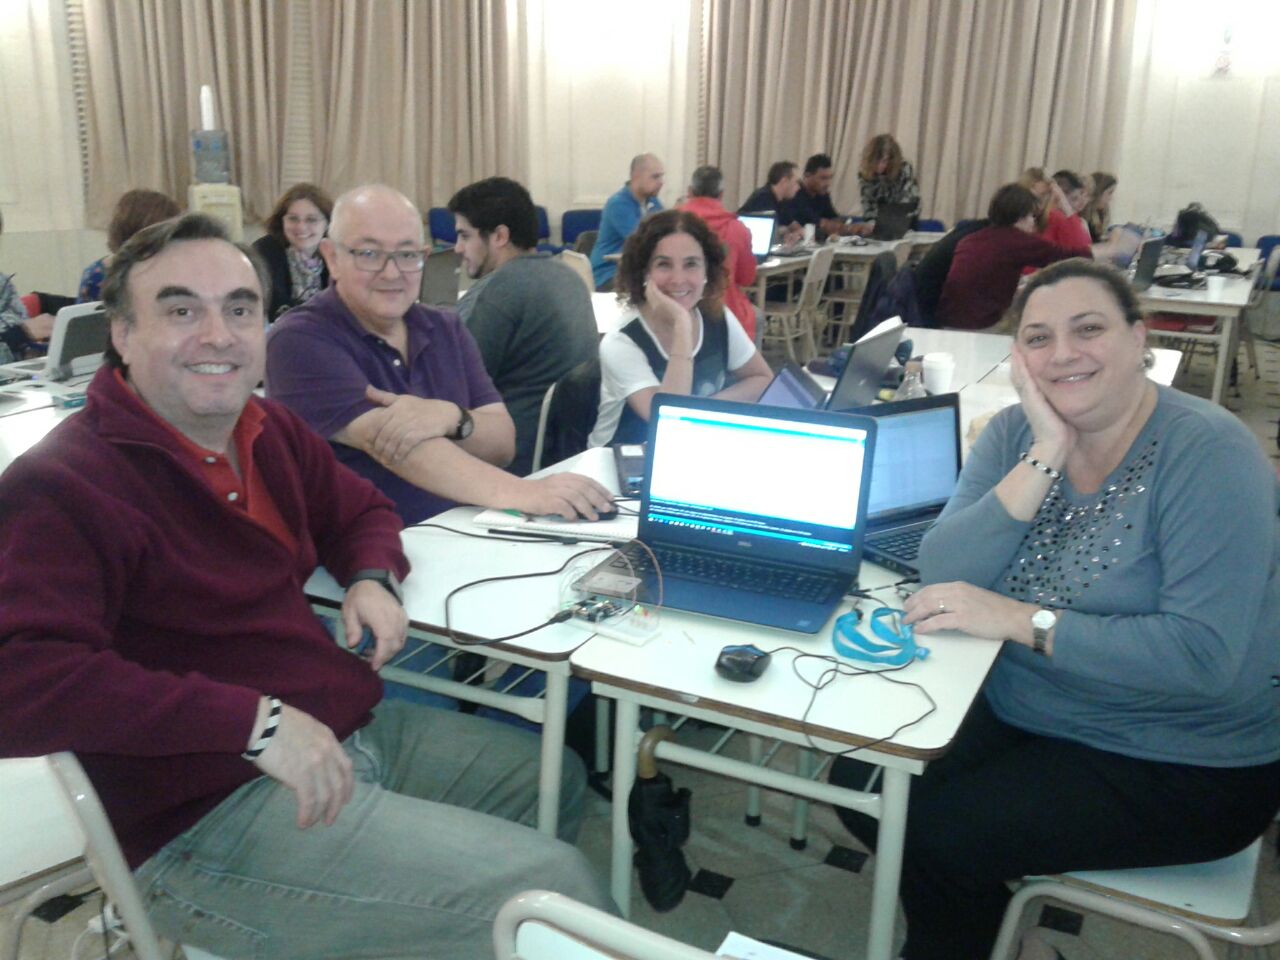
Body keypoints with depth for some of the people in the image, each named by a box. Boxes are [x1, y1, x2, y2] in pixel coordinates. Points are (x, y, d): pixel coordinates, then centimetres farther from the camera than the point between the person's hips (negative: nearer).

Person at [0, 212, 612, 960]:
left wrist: (372, 578, -1)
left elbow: (361, 511, 22)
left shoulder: (269, 430, 6)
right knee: (552, 887, -15)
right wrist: (251, 719, -34)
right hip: (212, 816, -9)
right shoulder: (63, 488, -20)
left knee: (556, 776, 21)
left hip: (352, 730, 9)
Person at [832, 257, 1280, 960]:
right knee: (864, 784, -4)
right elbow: (942, 578, -14)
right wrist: (1045, 458, -22)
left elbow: (1204, 655, -28)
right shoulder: (1017, 434, -2)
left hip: (1183, 768, -6)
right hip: (1021, 712, 6)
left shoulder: (1209, 453, -19)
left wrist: (1023, 620, -27)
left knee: (939, 832, -17)